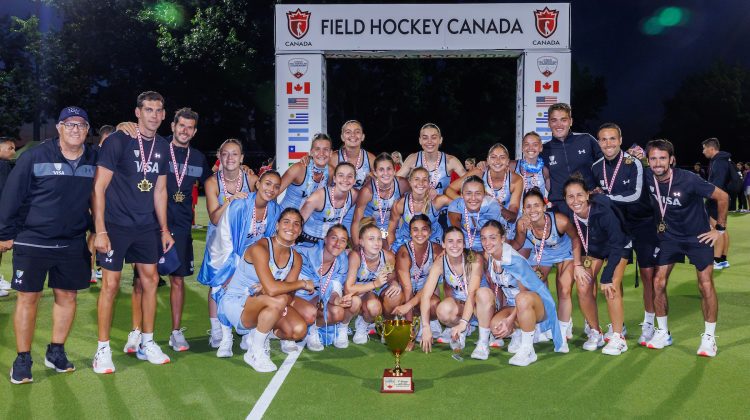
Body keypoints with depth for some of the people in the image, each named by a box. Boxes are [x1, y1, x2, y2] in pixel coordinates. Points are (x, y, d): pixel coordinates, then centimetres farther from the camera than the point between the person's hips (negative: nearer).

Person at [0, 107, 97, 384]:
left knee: (67, 297, 9)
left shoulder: (94, 160, 0)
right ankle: (22, 360, 14)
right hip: (32, 242, -3)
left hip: (73, 244, 4)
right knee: (28, 298, 2)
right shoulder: (35, 158, -11)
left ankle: (56, 352, 26)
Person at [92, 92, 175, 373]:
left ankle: (146, 343, 21)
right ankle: (103, 349, 9)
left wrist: (164, 229, 11)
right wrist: (100, 231, -17)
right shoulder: (118, 141, -11)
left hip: (147, 226, 6)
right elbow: (99, 187, -12)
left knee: (150, 280, 8)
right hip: (116, 225, -6)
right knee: (111, 284, -3)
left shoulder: (163, 147, 6)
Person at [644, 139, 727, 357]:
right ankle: (663, 333, 13)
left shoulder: (688, 180, -26)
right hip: (669, 236, 3)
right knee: (658, 283, -2)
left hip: (698, 237, -3)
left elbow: (722, 197, -14)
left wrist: (720, 228, -9)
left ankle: (709, 337, 10)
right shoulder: (647, 177, -17)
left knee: (706, 285, -4)